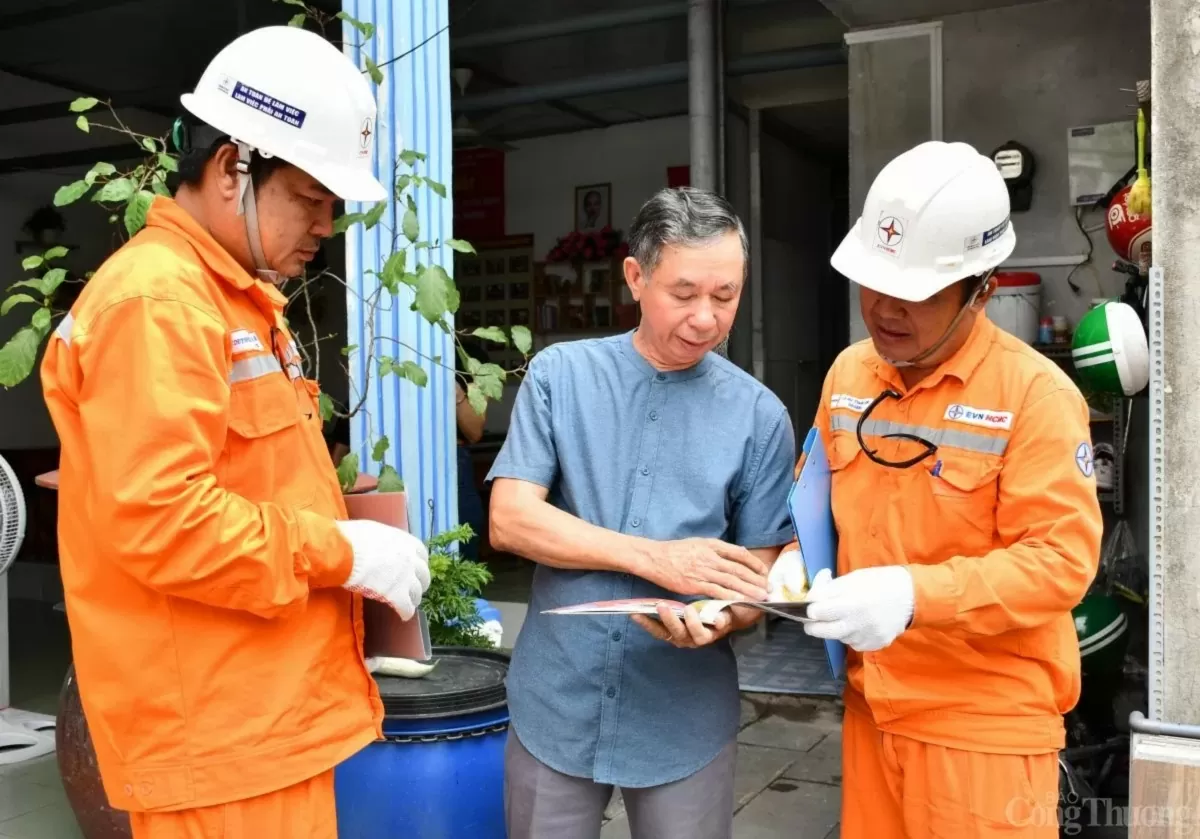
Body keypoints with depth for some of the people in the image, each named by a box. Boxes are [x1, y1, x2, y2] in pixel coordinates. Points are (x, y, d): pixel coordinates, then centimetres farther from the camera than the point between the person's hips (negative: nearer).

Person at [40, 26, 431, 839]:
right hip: (216, 732, -10)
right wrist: (342, 552, -17)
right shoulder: (155, 302, -17)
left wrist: (339, 534, 8)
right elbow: (160, 522, -25)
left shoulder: (238, 297, 16)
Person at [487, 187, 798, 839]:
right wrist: (655, 558, -18)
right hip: (554, 710, 1)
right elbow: (510, 519, -9)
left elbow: (759, 574, 0)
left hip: (686, 722, 0)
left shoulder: (760, 415, -2)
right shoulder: (559, 375, -3)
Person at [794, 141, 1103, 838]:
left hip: (986, 723, -5)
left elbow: (1063, 559, -19)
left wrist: (915, 594, -29)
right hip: (873, 704, 6)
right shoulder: (848, 373, 6)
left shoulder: (1037, 393, -14)